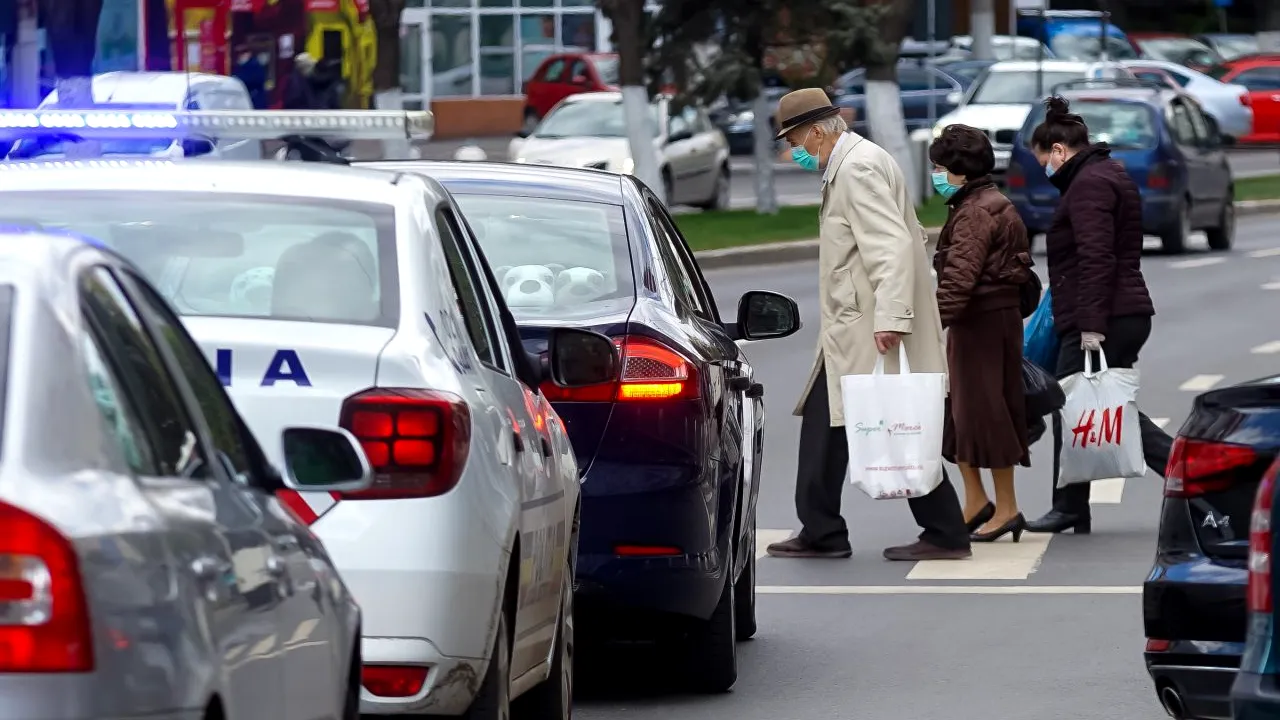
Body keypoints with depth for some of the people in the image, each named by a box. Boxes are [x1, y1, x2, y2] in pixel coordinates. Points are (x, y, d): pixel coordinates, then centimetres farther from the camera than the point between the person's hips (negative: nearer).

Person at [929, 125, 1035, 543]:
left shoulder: (976, 212, -17)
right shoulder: (990, 205, 16)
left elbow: (959, 278, -26)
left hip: (983, 321, -11)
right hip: (980, 320, 11)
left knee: (983, 411, -4)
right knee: (957, 409, 13)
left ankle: (1006, 509, 2)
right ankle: (975, 502, 17)